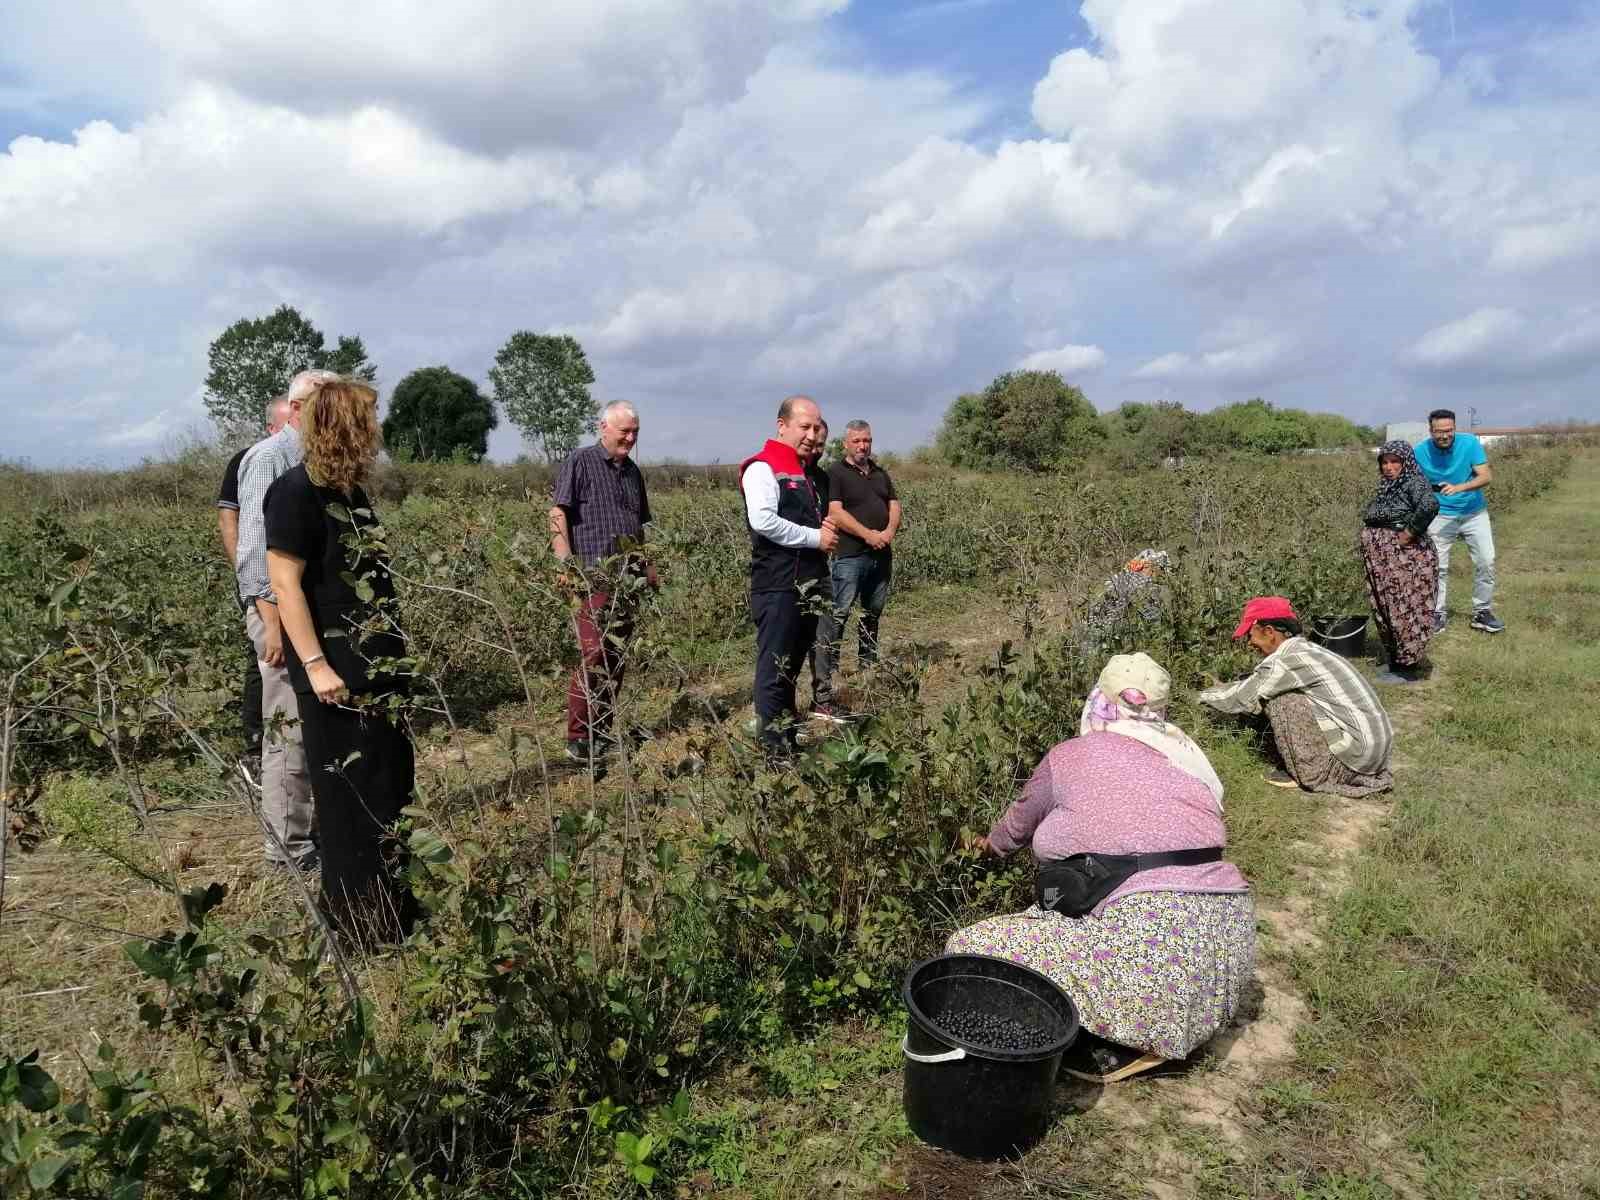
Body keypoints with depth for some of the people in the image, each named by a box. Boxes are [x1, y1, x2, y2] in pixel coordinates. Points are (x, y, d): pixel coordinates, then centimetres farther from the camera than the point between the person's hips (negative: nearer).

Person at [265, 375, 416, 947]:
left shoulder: (350, 490, 12)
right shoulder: (296, 490, -13)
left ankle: (394, 906, 29)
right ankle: (357, 918, 17)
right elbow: (286, 585, -16)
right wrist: (315, 665, -20)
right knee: (348, 795, 2)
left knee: (392, 787, 15)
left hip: (380, 666, 9)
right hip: (336, 673, -8)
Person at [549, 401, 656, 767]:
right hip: (592, 576, -7)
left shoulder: (633, 471, 20)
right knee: (593, 655, -12)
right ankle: (578, 738, -4)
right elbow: (558, 514, -7)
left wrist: (648, 565, 21)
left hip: (628, 579, 7)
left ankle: (603, 731, 16)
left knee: (617, 657, 8)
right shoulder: (580, 462, 0)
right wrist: (565, 561, -17)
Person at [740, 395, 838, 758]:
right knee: (774, 672, -4)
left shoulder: (805, 474, 19)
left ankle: (790, 741, 25)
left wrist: (827, 530, 8)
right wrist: (816, 537, -15)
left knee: (792, 667, 16)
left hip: (809, 587, 9)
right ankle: (773, 751, 2)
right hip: (777, 588, -9)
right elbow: (763, 521, -23)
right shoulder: (763, 468, -9)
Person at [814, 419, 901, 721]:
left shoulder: (881, 474, 19)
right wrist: (868, 534, -18)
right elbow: (836, 513, -13)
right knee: (835, 620, -12)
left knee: (872, 616, 17)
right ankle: (822, 696, -15)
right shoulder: (835, 474, -3)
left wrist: (889, 532, -7)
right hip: (849, 557, -7)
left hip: (881, 557, 7)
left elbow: (894, 505, 13)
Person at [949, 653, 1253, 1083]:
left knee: (969, 949, -3)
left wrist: (992, 843, 49)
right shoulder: (1188, 758, 19)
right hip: (1232, 943, 8)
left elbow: (1018, 824, 25)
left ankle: (1119, 1045, 0)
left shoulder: (1070, 756, 6)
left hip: (1151, 947, -7)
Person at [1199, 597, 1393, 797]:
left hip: (1356, 755, -9)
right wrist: (1222, 689, 28)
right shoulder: (1310, 649, 13)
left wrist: (1204, 696, 12)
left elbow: (1241, 698, -5)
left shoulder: (1286, 660, -14)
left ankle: (1309, 775, 0)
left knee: (1280, 701, -7)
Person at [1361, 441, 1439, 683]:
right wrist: (1370, 540, 11)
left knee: (1405, 611, -3)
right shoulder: (1385, 488, 14)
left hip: (1407, 561, -9)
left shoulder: (1413, 483, -12)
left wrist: (1410, 531, -24)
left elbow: (1430, 505, -31)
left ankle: (1408, 668, 5)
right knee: (1386, 611, 14)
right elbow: (1372, 518, 27)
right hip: (1382, 563, 9)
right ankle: (1395, 661, 26)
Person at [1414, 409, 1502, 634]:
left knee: (1486, 561, -2)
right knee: (1438, 567, 0)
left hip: (1474, 512, 1)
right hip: (1441, 516, 0)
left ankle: (1482, 612, 12)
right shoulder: (1420, 451, -12)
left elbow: (1487, 476, -18)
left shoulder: (1470, 443, -13)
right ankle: (1438, 612, 15)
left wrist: (1459, 488, -34)